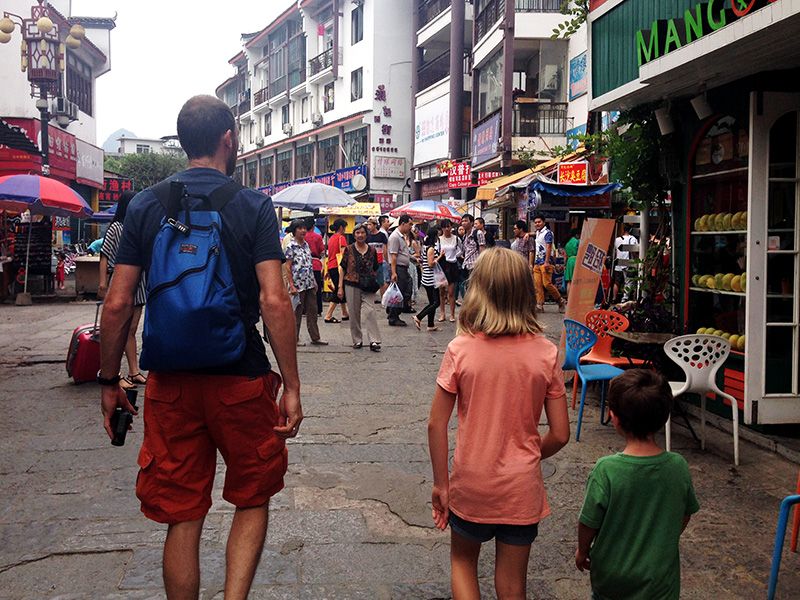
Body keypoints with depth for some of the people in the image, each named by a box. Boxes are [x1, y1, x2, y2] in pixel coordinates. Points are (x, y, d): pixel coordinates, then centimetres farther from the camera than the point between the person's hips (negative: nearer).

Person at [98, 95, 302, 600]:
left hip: (170, 382, 2)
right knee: (253, 499, 17)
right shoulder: (254, 206, -6)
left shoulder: (145, 205, 2)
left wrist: (109, 380, 9)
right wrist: (292, 387, -9)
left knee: (182, 518, 13)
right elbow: (274, 301, -14)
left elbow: (118, 304, -1)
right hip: (242, 380, -2)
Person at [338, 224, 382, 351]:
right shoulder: (349, 249, 2)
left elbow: (375, 269, 17)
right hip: (352, 286, 0)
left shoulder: (372, 250, 7)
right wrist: (340, 286, -1)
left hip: (368, 287, 0)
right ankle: (357, 340, 19)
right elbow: (342, 268, 4)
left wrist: (374, 281, 5)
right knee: (354, 314, 5)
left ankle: (374, 341, -11)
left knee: (370, 311, -12)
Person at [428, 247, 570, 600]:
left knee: (462, 561, 27)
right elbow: (560, 435, -7)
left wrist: (440, 483, 1)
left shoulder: (460, 350, -13)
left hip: (471, 483, -1)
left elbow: (436, 424, -10)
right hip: (522, 488, 1)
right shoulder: (546, 353, -10)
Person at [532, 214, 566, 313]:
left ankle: (561, 302, 0)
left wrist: (547, 262, -23)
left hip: (545, 262, -8)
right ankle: (539, 304, -1)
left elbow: (548, 247, -16)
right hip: (537, 262, 8)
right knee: (537, 284, -1)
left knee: (547, 283, -13)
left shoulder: (547, 233, -7)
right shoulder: (537, 233, 19)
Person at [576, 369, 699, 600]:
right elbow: (685, 516, 1)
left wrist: (582, 551, 7)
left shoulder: (606, 470, -24)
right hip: (661, 580, 2)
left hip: (612, 577, -2)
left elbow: (589, 523, -13)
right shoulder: (678, 467, -14)